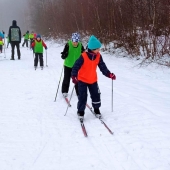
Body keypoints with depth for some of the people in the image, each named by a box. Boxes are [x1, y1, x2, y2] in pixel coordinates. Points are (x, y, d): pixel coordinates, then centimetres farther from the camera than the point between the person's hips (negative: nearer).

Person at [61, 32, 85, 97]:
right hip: (68, 65, -1)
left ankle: (79, 92, 21)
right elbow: (63, 56, -18)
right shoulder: (68, 45, -18)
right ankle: (64, 91, 28)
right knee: (66, 79, 9)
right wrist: (64, 55, -39)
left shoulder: (80, 46, -10)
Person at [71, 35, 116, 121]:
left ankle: (96, 110, 30)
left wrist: (109, 74, -8)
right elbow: (76, 66, -20)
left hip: (93, 80, 5)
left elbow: (103, 67, 1)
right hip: (82, 80, -5)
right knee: (82, 97, -2)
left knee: (96, 95, 10)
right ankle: (80, 112, 17)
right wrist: (74, 76, -28)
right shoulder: (83, 56, -24)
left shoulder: (98, 56, -7)